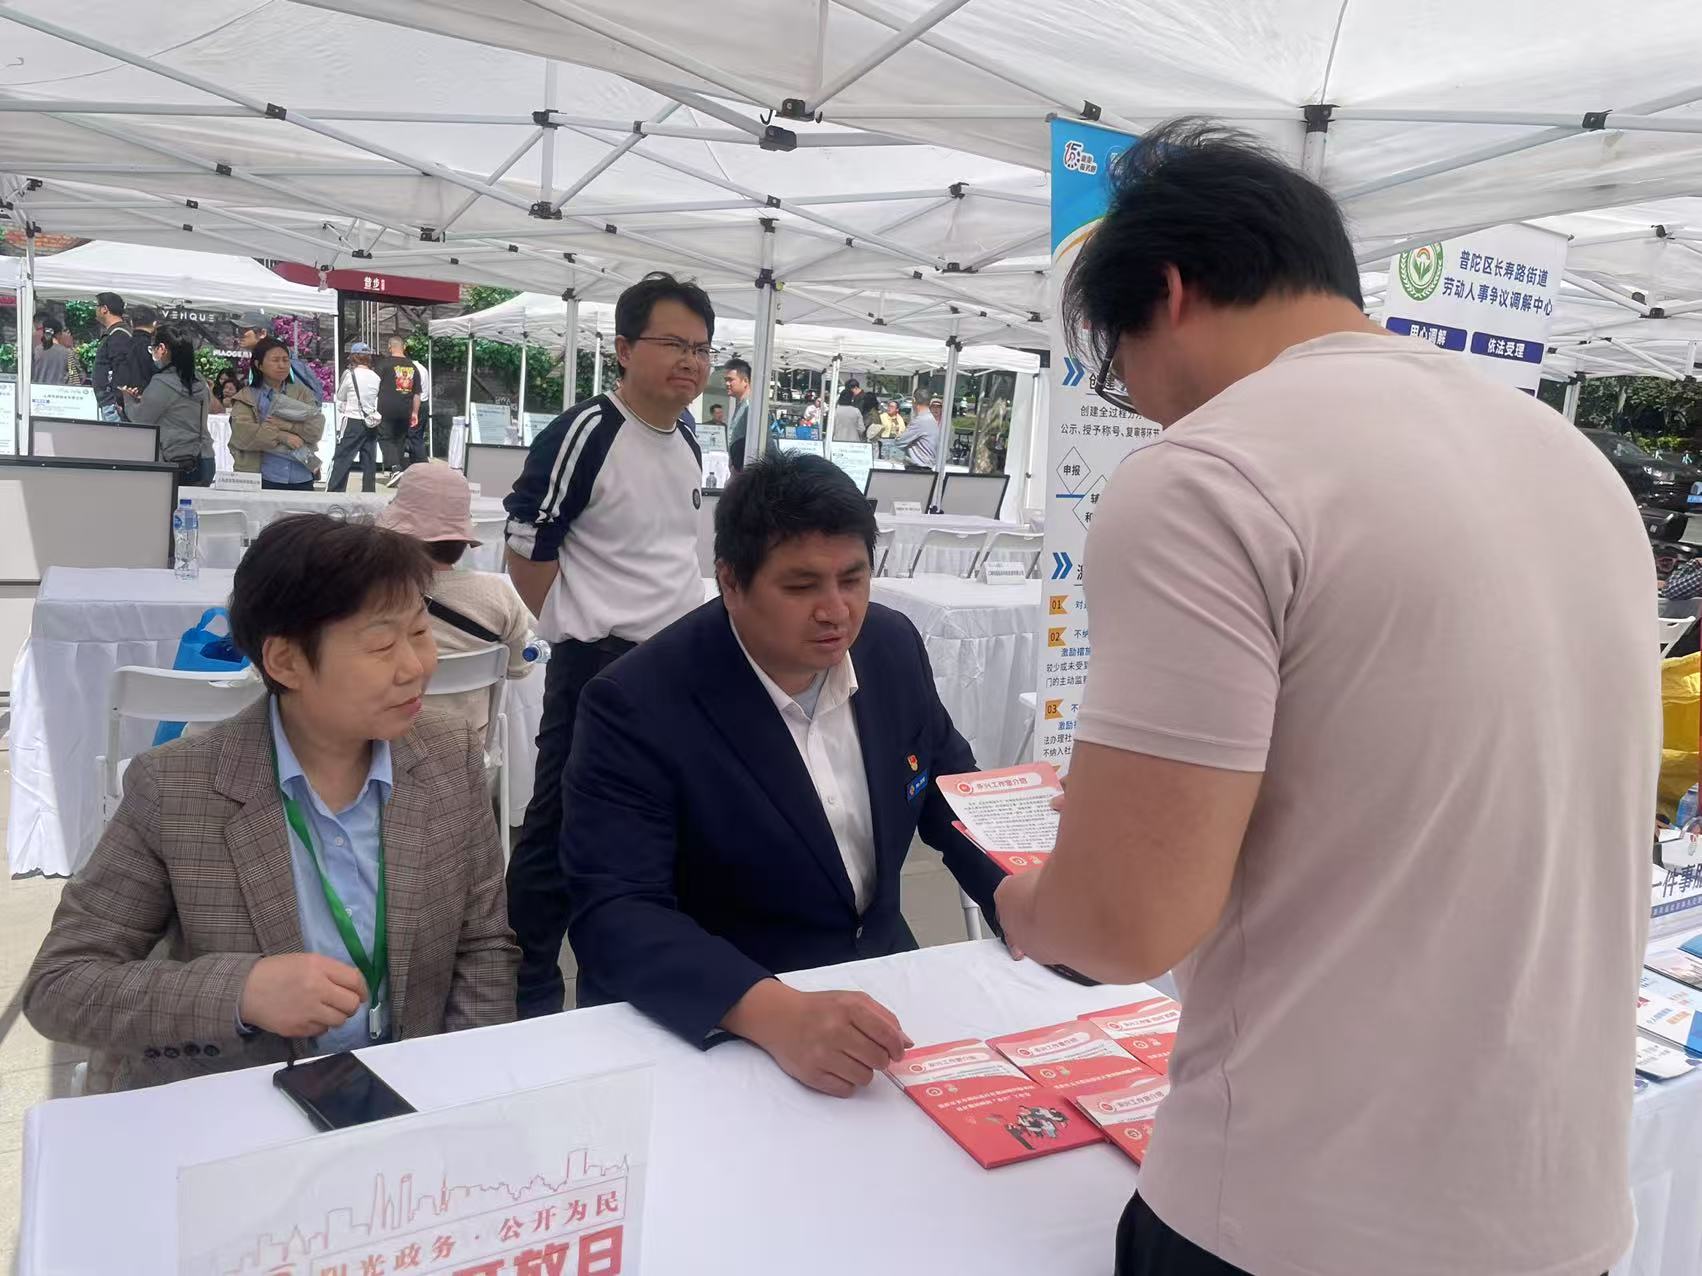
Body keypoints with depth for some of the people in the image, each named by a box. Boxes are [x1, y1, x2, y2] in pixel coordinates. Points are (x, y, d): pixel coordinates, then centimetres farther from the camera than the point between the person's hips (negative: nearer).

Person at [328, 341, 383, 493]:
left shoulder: (349, 374, -8)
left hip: (353, 423, -4)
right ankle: (369, 492, 12)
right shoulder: (375, 377, 2)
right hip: (372, 423, 4)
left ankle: (332, 493, -6)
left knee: (341, 460, -2)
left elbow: (340, 397, 3)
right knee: (369, 462, 9)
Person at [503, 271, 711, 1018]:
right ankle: (530, 986, 20)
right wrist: (588, 630, -2)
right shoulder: (583, 434, -16)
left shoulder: (687, 445, 8)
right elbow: (527, 556, -12)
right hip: (599, 667, -8)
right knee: (561, 831, 3)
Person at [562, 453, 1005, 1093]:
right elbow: (614, 914, -25)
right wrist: (776, 1014, -40)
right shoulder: (637, 705, -20)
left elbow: (957, 796, 9)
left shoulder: (892, 646, -4)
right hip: (712, 1030, -3)